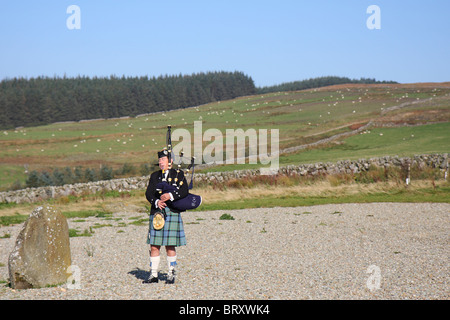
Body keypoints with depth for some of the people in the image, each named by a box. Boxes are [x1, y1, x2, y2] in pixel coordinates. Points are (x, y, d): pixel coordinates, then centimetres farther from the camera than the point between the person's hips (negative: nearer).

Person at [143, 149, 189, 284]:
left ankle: (171, 274, 10)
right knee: (154, 246, 2)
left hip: (172, 214, -3)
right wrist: (156, 202, -15)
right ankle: (153, 274, 8)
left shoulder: (179, 174, 6)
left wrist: (170, 195, -22)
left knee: (170, 246, 0)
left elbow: (184, 191, -7)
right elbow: (149, 193, 4)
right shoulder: (154, 176, 15)